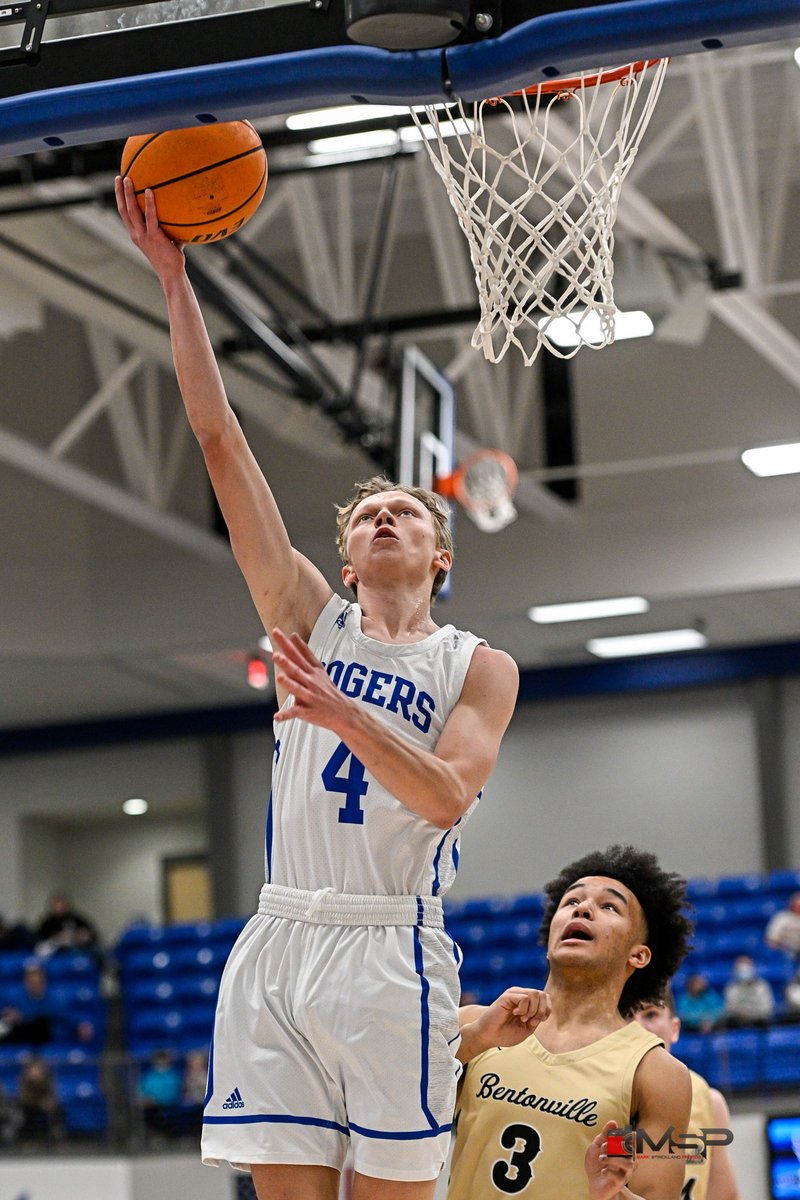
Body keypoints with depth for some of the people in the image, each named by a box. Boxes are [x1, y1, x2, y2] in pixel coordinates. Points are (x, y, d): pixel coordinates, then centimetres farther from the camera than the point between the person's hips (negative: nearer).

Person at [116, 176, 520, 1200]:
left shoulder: (479, 668, 9)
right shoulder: (312, 622, 15)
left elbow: (448, 798, -10)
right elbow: (220, 442, 9)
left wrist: (343, 714, -24)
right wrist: (173, 277, 4)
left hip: (391, 951, -2)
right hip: (281, 941, 3)